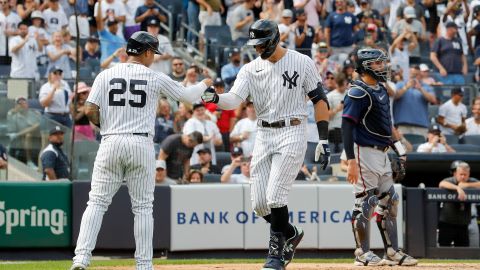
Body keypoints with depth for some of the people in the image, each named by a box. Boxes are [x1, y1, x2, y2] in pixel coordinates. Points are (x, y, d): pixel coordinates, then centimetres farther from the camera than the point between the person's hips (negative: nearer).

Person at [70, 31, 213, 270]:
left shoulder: (106, 75, 5)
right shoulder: (155, 79, 3)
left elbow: (90, 111, -3)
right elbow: (188, 96, 14)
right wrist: (204, 85, 35)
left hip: (111, 143, 1)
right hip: (141, 144, -1)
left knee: (97, 202, 3)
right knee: (143, 206, 7)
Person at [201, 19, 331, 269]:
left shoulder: (302, 62, -3)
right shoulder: (251, 69, 5)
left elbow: (320, 100, -1)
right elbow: (235, 99, -9)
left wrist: (323, 140, -7)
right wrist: (215, 98, -32)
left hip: (291, 133, -5)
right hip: (263, 135, 5)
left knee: (275, 197, -15)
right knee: (259, 202, 2)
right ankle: (291, 233, 28)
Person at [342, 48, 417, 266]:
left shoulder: (381, 90, 15)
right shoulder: (358, 92, -14)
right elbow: (347, 126, -19)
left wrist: (397, 147, 16)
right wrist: (351, 161, -25)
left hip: (382, 153, 9)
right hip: (364, 152, -9)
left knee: (389, 201, 10)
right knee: (366, 201, -6)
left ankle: (392, 252, 15)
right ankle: (362, 254, 0)